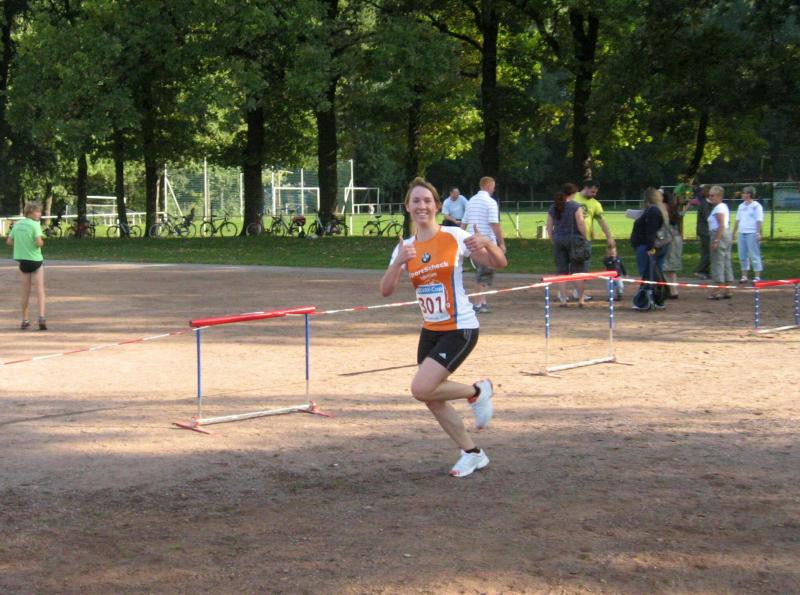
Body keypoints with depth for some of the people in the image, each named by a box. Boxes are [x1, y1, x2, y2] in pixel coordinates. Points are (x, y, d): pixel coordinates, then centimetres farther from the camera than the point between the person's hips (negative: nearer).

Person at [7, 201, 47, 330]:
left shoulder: (17, 224, 6)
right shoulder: (35, 225, -12)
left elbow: (9, 241, 8)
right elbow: (39, 243, -21)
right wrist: (41, 242, 0)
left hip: (22, 260, 5)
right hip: (35, 260, -5)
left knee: (25, 291, 11)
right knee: (40, 290, -2)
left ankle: (25, 320, 14)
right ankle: (41, 317, -16)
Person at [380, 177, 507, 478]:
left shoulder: (455, 237, -9)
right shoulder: (406, 248, 3)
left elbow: (499, 263, -7)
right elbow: (385, 290, -7)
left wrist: (486, 244, -28)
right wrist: (398, 262, -24)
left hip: (460, 329, -6)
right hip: (430, 330, 6)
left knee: (421, 389, -18)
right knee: (432, 399, 9)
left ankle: (477, 391, 7)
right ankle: (473, 454, 27)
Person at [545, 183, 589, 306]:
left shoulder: (552, 208, 7)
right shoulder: (576, 206, -9)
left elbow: (549, 227, 9)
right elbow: (581, 224, -15)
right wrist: (585, 239, -4)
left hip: (558, 240, 4)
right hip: (574, 240, -4)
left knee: (561, 271, 8)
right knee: (578, 271, 4)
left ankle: (562, 299, 7)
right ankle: (580, 299, 5)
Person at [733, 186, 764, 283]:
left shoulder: (756, 206, -4)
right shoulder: (741, 206, 16)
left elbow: (759, 221, -9)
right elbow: (738, 220, 20)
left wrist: (758, 233, -16)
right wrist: (734, 233, 17)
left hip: (752, 234, -7)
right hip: (742, 233, 7)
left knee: (754, 255, -5)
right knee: (742, 256, 8)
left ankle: (757, 276, -2)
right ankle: (744, 276, 15)